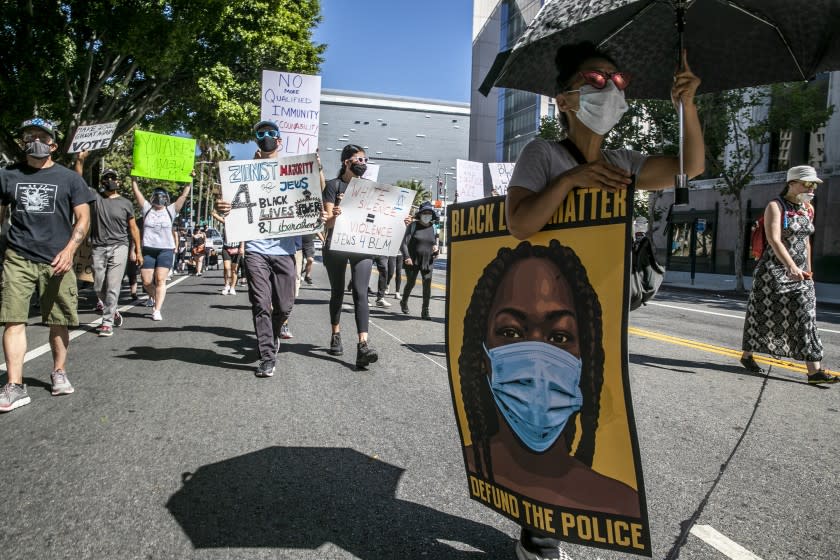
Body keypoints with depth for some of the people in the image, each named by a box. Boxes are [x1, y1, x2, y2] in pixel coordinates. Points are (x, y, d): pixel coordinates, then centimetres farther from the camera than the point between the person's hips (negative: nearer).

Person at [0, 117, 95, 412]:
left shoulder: (69, 178, 7)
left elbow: (83, 218, 2)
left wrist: (69, 249, -13)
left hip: (56, 261, -1)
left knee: (59, 321, 5)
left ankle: (59, 372, 24)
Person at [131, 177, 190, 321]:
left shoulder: (171, 210, 7)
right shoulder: (147, 208, 10)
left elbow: (184, 195, 4)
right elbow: (136, 191, 8)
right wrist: (134, 177, 3)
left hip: (166, 250, -2)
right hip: (148, 249, 2)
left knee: (160, 280, -9)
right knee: (146, 282, 2)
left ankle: (157, 310, -8)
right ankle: (153, 296, 34)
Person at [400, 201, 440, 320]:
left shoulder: (433, 228, 7)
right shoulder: (413, 226, -3)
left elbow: (437, 242, 18)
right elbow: (405, 243, -8)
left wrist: (436, 248, -7)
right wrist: (407, 257, -22)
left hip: (427, 262, 2)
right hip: (412, 261, -2)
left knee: (427, 285, -9)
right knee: (410, 283, 12)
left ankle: (425, 311, -2)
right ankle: (404, 302, 40)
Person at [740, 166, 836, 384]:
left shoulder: (808, 209, 12)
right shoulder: (775, 207, -9)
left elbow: (805, 242, 20)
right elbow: (774, 239, -22)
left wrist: (808, 271, 17)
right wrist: (791, 266, -34)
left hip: (799, 272, 6)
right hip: (774, 270, -6)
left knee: (805, 317, -1)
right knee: (763, 315, 3)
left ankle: (814, 371, -4)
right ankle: (747, 356, 21)